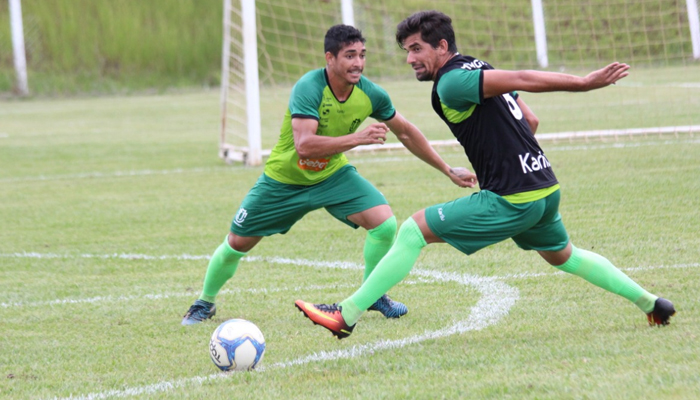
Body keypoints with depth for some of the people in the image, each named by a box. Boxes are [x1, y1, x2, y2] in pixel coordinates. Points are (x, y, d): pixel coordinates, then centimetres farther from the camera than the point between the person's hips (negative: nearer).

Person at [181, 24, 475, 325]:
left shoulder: (370, 94, -16)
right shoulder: (309, 88, -31)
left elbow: (406, 133, 1)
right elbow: (304, 145, -43)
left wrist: (448, 171, 5)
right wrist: (357, 138, -48)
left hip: (333, 175, 3)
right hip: (284, 180, -3)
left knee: (385, 223, -17)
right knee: (237, 243, 4)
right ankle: (205, 303, 31)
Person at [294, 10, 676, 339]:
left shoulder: (451, 84, -15)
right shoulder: (477, 69, 13)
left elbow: (520, 80, -21)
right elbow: (531, 121, 19)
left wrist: (584, 82, -23)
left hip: (510, 201, -9)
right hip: (546, 189, 9)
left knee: (412, 231, -6)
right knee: (562, 255, 34)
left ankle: (346, 315, -6)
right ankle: (650, 303, 37)